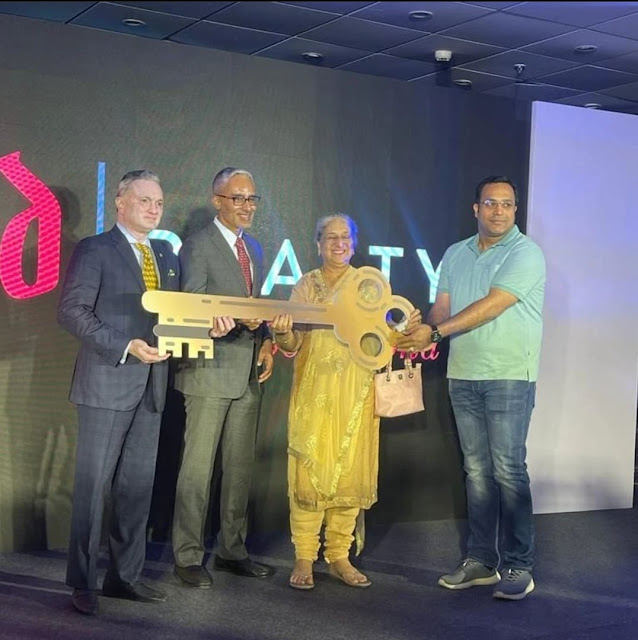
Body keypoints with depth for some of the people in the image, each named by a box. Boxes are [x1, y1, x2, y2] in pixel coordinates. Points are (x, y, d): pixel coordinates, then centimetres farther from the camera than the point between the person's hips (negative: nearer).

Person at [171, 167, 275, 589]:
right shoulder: (197, 246, -6)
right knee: (198, 467, -3)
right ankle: (189, 557, 7)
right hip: (210, 372, -7)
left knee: (241, 467, 12)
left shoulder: (255, 249, 16)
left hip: (249, 373, 7)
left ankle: (233, 550, 24)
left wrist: (265, 342, 3)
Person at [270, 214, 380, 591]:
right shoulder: (306, 285, 7)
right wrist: (282, 333, -23)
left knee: (349, 471, 3)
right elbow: (293, 346, -1)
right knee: (310, 470, -4)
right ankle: (304, 557, 4)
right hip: (313, 390, -1)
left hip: (356, 392, 1)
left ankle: (339, 556, 14)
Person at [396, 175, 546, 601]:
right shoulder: (455, 255, 14)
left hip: (509, 376, -5)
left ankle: (519, 566, 2)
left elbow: (491, 306, -15)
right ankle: (481, 561, 16)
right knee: (476, 470, 8)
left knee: (508, 469, -6)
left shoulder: (526, 253, -6)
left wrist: (435, 332, -17)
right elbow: (441, 308, 9)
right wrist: (424, 336, -13)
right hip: (463, 375, 6)